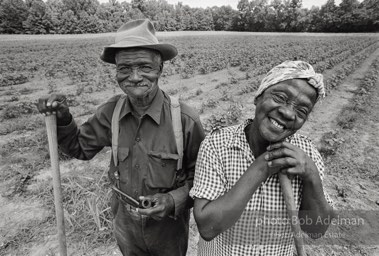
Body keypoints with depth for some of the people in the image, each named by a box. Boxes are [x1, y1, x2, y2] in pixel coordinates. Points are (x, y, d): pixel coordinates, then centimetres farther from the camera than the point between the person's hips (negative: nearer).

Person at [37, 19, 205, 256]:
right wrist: (62, 119, -15)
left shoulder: (185, 119, -25)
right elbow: (81, 147, 2)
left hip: (169, 227, -3)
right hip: (125, 224, 3)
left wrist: (174, 200, -27)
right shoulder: (111, 112, -14)